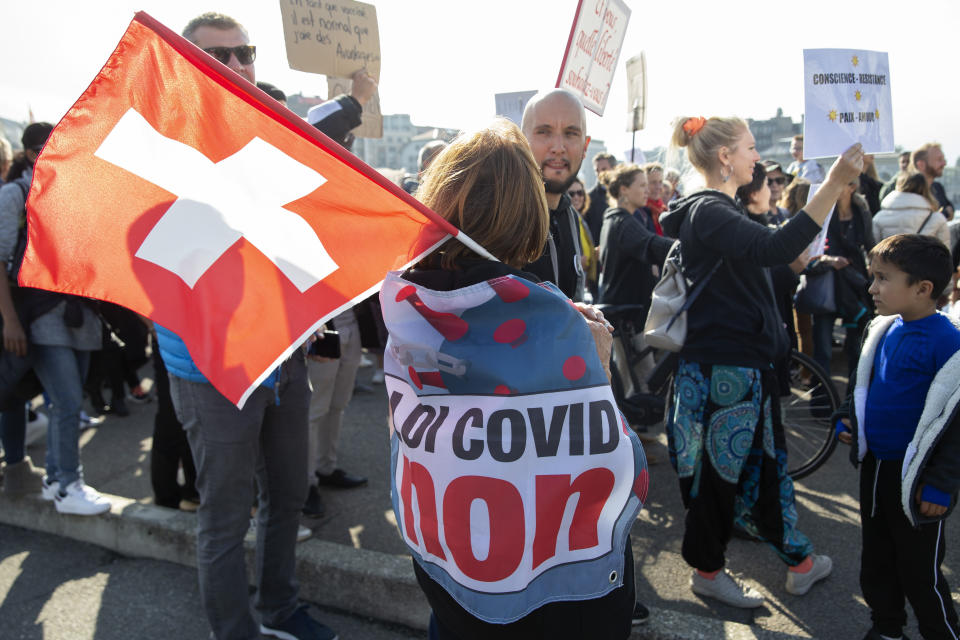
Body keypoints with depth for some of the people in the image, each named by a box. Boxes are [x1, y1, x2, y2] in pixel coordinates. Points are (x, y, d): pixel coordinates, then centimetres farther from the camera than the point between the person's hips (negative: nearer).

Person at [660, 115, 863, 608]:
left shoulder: (715, 210, 16)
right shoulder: (708, 212, -19)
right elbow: (775, 248, -36)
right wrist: (835, 183, -37)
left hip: (744, 361, 11)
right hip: (722, 367, -11)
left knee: (763, 461, 20)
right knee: (720, 468, 5)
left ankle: (798, 559, 36)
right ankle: (706, 569, 23)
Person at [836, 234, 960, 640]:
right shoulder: (882, 329, 2)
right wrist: (847, 421, 6)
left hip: (914, 480, -7)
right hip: (874, 465, 7)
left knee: (920, 573, 7)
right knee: (877, 560, 21)